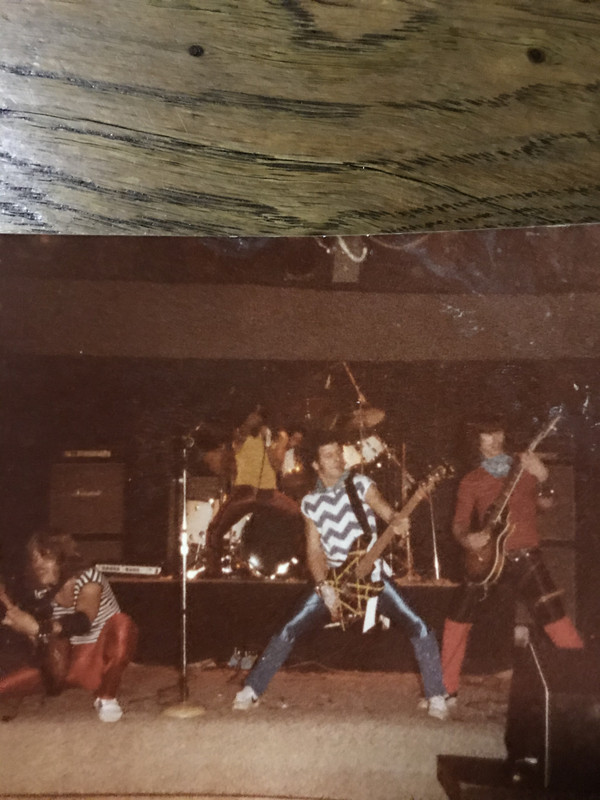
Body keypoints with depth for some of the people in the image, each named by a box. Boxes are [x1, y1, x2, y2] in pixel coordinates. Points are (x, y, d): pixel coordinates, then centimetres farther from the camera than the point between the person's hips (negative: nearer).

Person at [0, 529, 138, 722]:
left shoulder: (88, 578, -19)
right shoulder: (42, 592, -1)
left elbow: (82, 622, -38)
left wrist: (38, 627, -51)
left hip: (106, 656, -5)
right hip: (76, 659, 5)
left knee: (121, 624, -35)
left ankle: (106, 698, -19)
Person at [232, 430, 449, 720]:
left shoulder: (360, 484, -3)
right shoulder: (310, 503, 1)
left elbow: (388, 512, -15)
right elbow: (314, 550, 0)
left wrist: (396, 522, -39)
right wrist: (323, 586, -15)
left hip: (372, 575, -1)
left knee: (420, 629, -13)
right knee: (290, 630, -6)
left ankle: (436, 696, 4)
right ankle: (251, 689, 10)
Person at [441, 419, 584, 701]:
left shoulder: (525, 467, 5)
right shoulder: (470, 481, 7)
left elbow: (546, 505, -3)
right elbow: (459, 522, 7)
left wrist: (542, 479, -21)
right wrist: (466, 538, -15)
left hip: (524, 556, -2)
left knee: (555, 618, -9)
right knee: (456, 621, 4)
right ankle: (446, 688, 18)